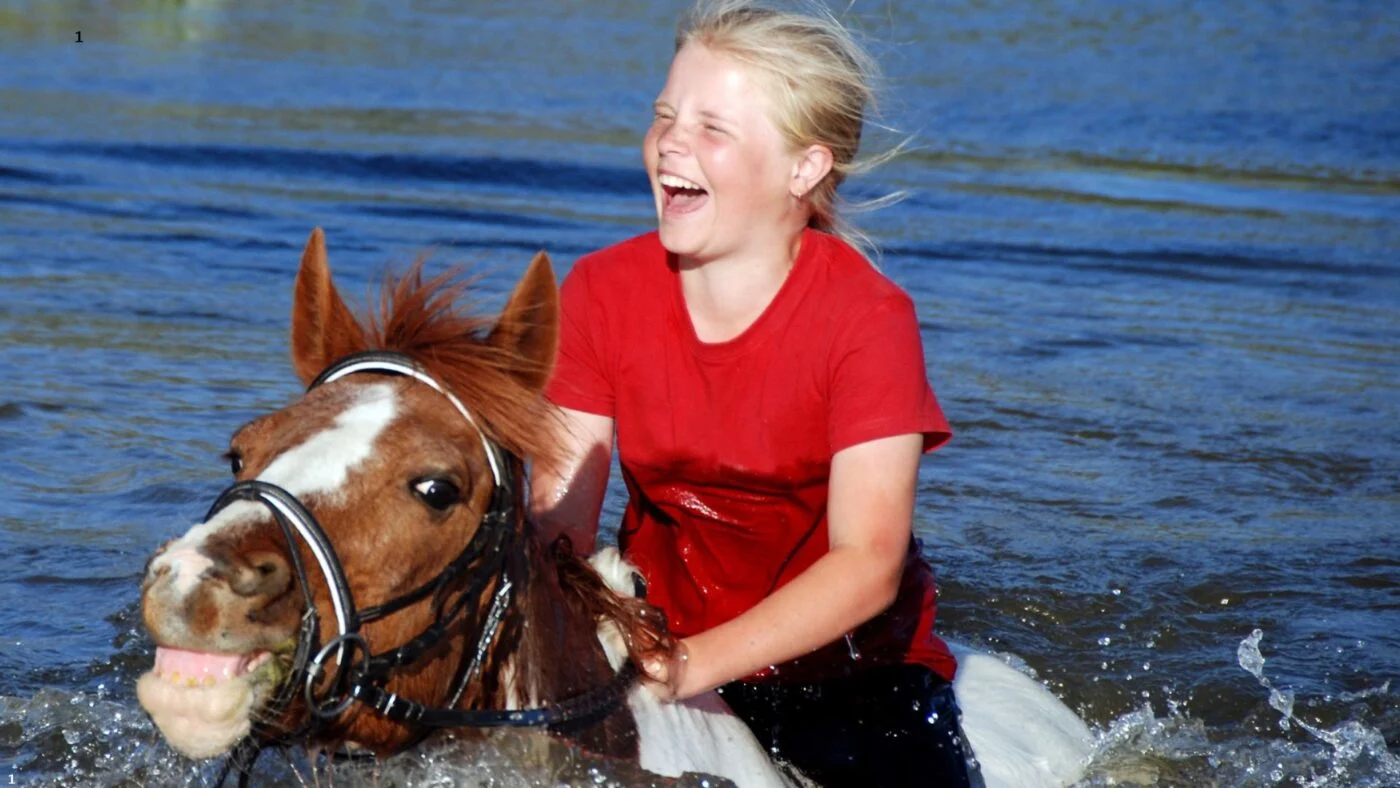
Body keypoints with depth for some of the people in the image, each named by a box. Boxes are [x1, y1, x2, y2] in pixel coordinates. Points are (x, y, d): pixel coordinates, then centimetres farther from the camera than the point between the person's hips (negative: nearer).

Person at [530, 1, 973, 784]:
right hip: (658, 634, 2)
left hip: (851, 661, -2)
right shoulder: (600, 294, -8)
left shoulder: (870, 319, -19)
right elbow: (562, 508, -11)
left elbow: (867, 564, -24)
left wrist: (696, 663, -35)